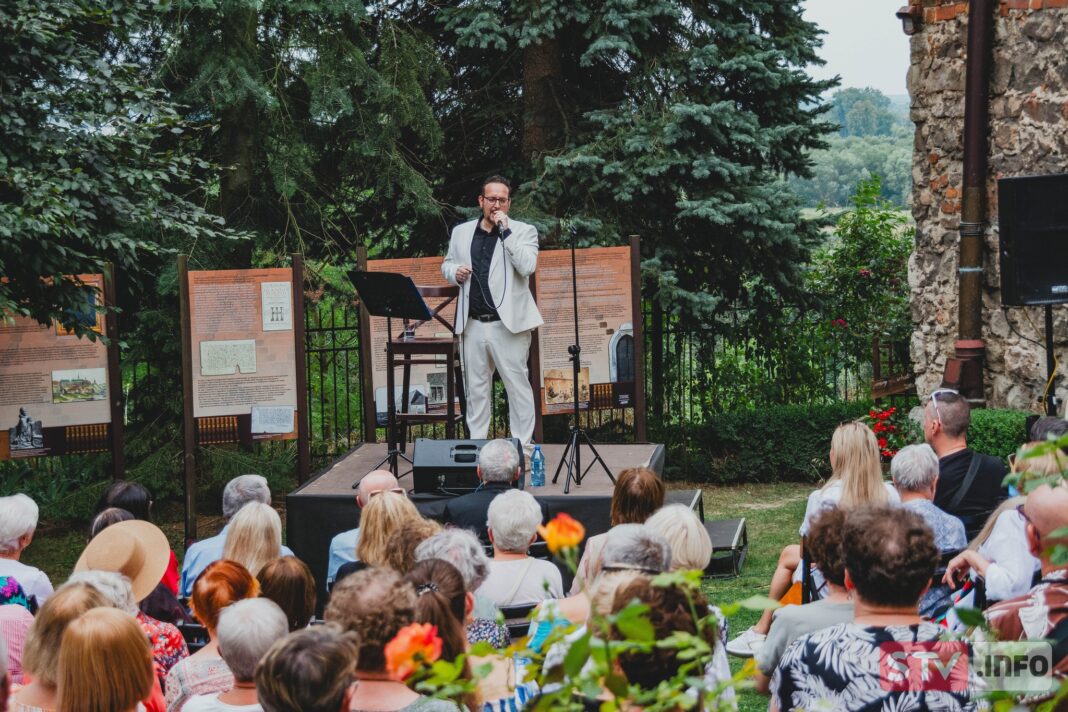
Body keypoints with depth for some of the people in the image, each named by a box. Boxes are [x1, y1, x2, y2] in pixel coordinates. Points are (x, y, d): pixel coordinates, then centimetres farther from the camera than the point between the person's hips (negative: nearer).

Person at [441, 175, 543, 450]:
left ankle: (522, 445, 7)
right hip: (472, 324, 4)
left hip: (508, 324, -4)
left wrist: (505, 231, -16)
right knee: (476, 387, 12)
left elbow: (527, 266, -15)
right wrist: (455, 272, -2)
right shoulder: (461, 232, 12)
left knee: (518, 386, 0)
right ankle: (476, 442, 21)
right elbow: (447, 264, 21)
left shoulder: (523, 231, 0)